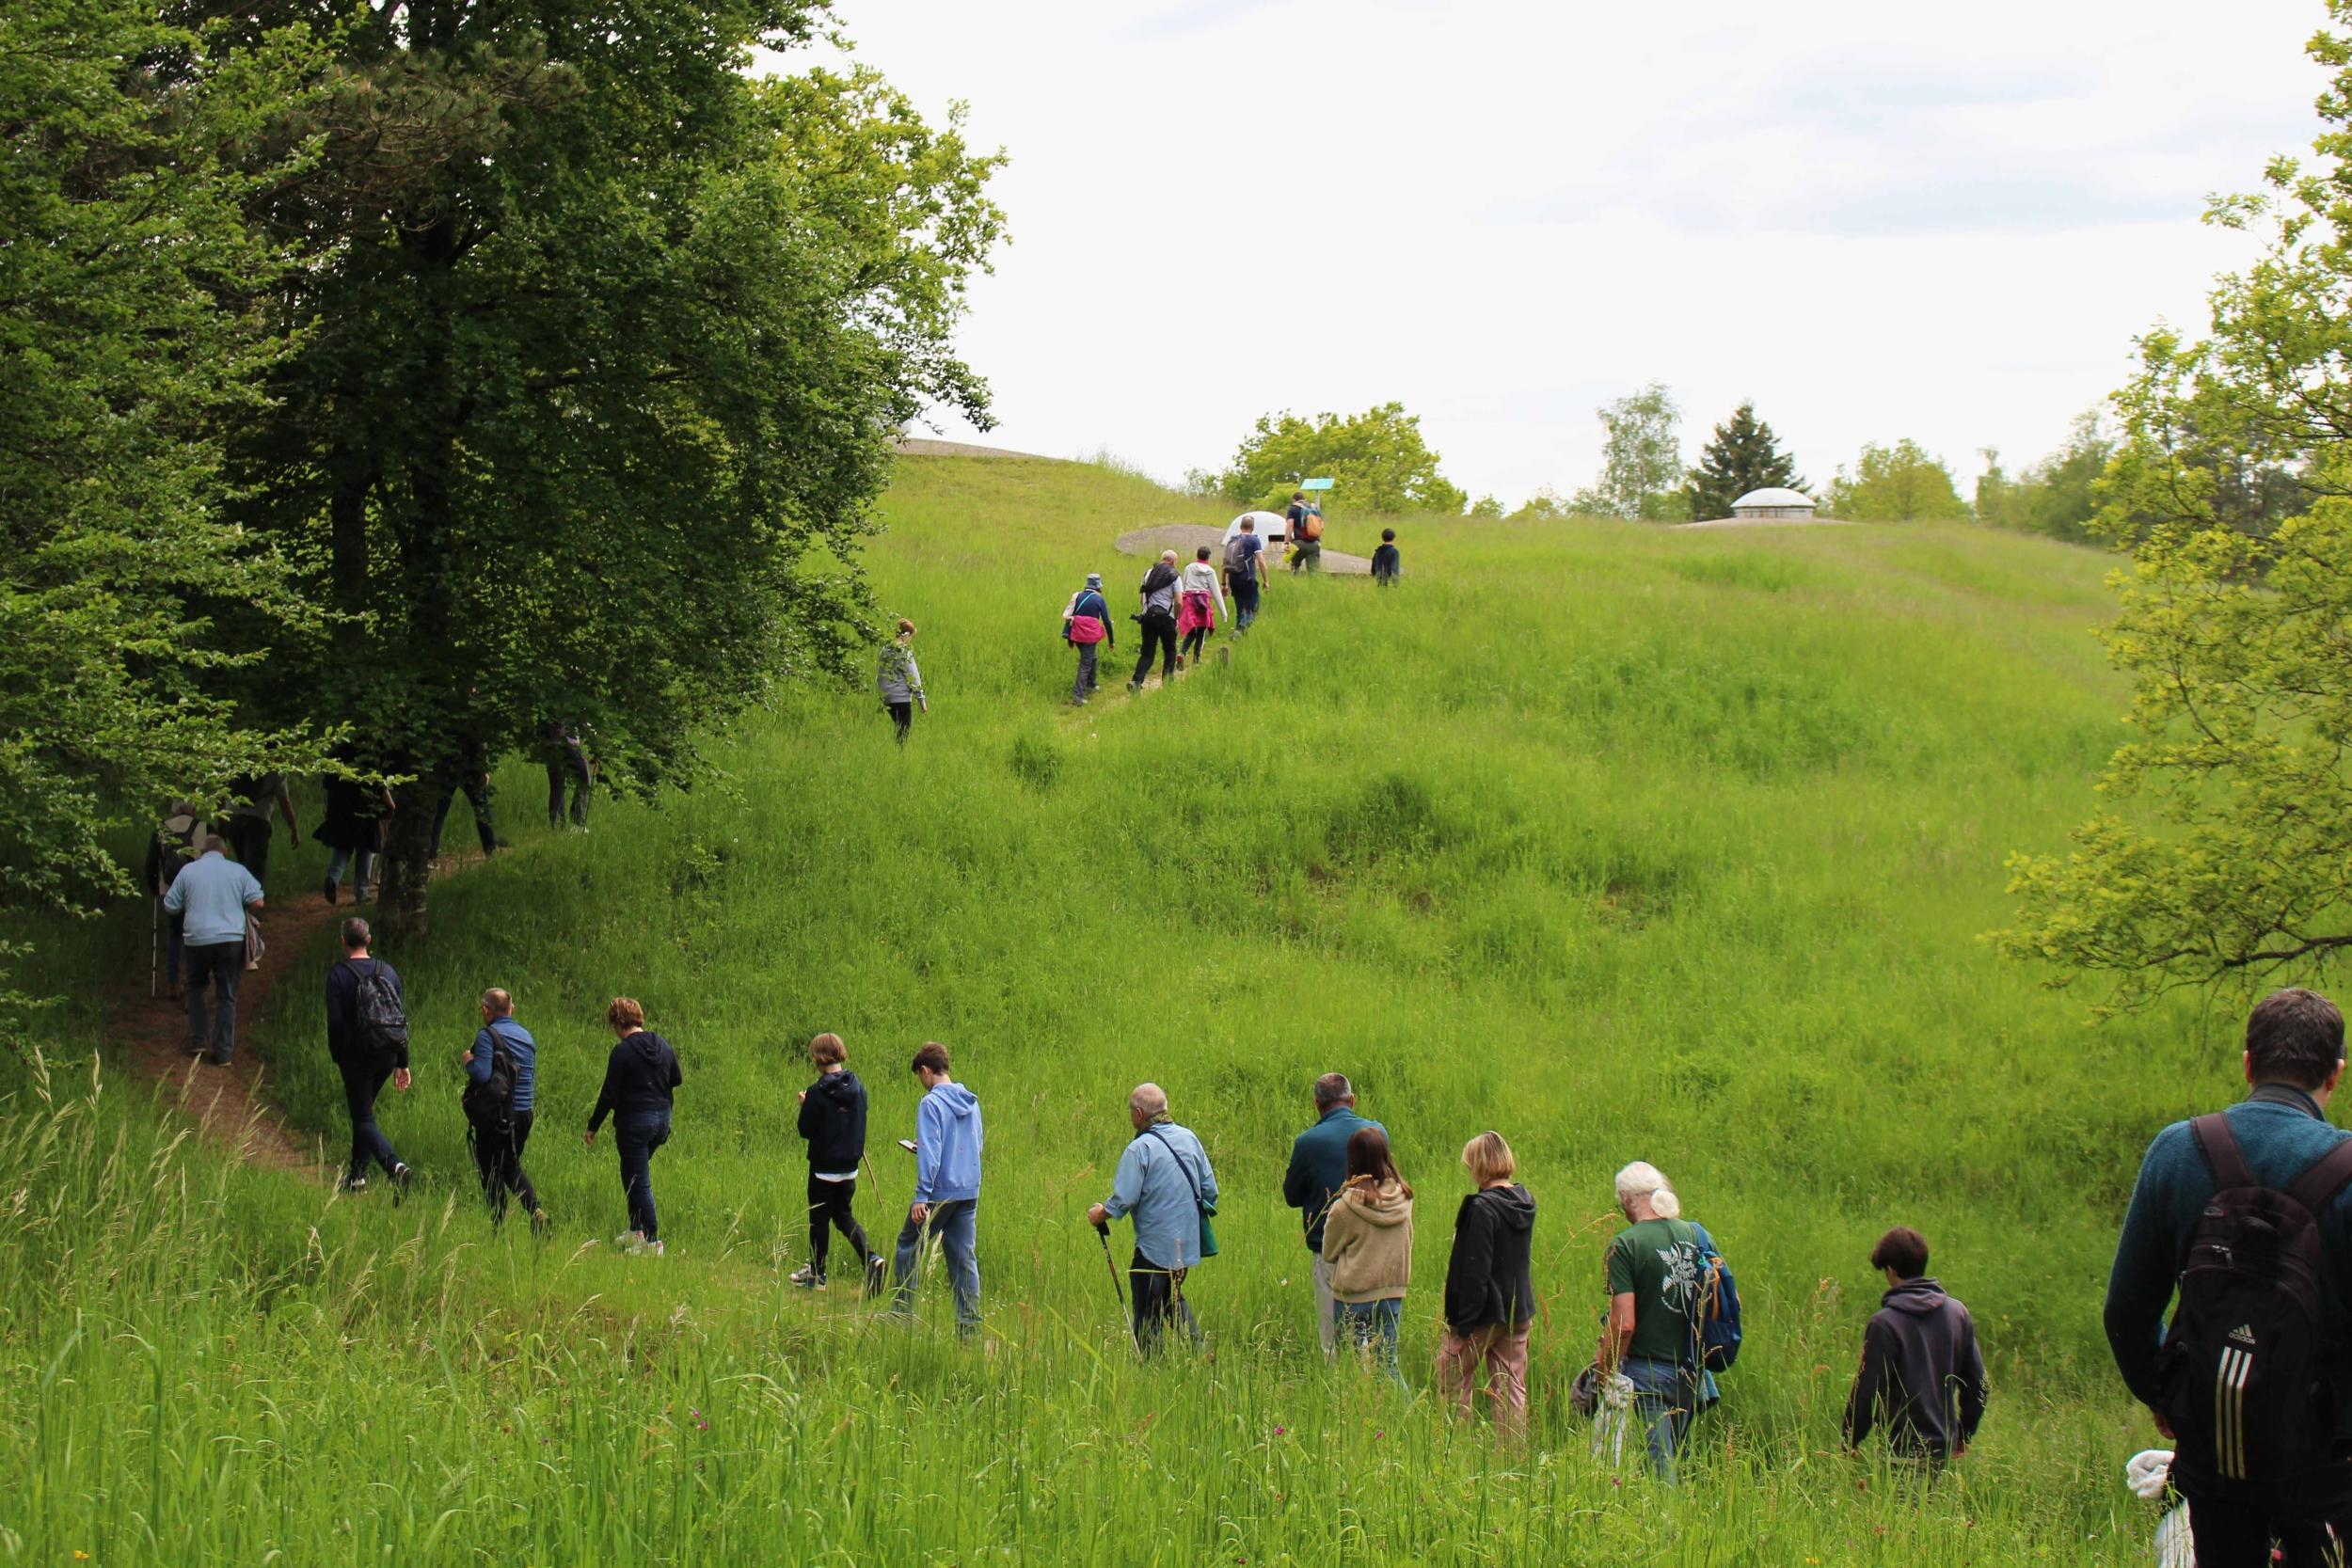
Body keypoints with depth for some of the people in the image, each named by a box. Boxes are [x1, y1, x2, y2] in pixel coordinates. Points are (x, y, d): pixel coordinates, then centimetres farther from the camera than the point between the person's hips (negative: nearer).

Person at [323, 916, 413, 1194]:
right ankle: (357, 1174, 28)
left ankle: (395, 1164, -27)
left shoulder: (338, 973, -10)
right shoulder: (387, 971, 5)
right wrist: (402, 1064, 11)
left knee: (363, 1118, -3)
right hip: (386, 1056, 5)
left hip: (356, 1056, -5)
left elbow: (335, 1021, -12)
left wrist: (336, 1057, 1)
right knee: (363, 1111, 23)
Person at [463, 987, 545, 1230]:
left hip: (494, 1114, -7)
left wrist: (469, 1061, -3)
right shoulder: (526, 1036, 13)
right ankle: (535, 1210, -1)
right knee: (511, 1167, 20)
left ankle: (500, 1226, 3)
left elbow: (482, 1075, -21)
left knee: (491, 1172, 4)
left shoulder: (487, 1035, -11)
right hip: (524, 1113, 7)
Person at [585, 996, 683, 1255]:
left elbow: (609, 1095, -13)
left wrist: (593, 1127, -5)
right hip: (662, 1119, 7)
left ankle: (652, 1241, -3)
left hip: (634, 1122, -7)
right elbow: (677, 1080, 14)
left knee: (639, 1182, -1)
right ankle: (636, 1231, 26)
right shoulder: (664, 1046, 4)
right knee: (633, 1175, 23)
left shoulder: (623, 1052, -15)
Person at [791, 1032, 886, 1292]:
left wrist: (804, 1104, 1)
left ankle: (816, 1274, 19)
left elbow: (806, 1131, -14)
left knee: (819, 1218, 9)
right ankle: (871, 1258, -3)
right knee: (844, 1215, 18)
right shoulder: (857, 1088, -1)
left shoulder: (818, 1093, -19)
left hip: (824, 1167, -5)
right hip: (850, 1165, 5)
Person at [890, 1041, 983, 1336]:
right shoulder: (971, 1102, 10)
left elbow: (930, 1155, -19)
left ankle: (902, 1314, 14)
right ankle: (970, 1324, 3)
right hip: (970, 1191, 7)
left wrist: (921, 1197, -19)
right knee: (965, 1258, 7)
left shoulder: (932, 1103, -13)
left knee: (908, 1248, 9)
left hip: (940, 1191, -7)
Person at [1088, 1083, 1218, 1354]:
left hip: (1154, 1247, -7)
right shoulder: (1189, 1138, 3)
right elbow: (1209, 1188, 9)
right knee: (1174, 1298, 26)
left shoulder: (1139, 1149, -17)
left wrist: (1101, 1214, -1)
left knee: (1148, 1315, 4)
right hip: (1188, 1244, 7)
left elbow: (1124, 1199, -19)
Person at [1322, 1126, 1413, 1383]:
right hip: (1393, 1293, 4)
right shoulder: (1404, 1200, -4)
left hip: (1354, 1297, -4)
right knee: (1388, 1363, 10)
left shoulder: (1346, 1207, -15)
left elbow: (1329, 1253, 0)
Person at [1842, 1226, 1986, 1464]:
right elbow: (1977, 1381, 12)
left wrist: (1850, 1444, 1)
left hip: (1902, 1448, -6)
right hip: (1944, 1446, 6)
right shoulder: (1958, 1313, 5)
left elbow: (1867, 1390, -11)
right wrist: (1963, 1437, 24)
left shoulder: (1885, 1324, -14)